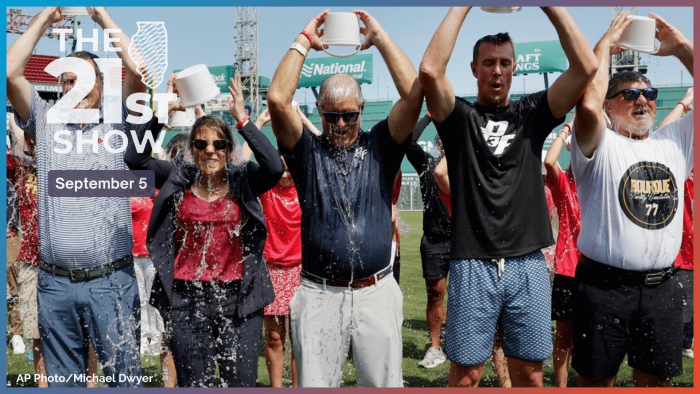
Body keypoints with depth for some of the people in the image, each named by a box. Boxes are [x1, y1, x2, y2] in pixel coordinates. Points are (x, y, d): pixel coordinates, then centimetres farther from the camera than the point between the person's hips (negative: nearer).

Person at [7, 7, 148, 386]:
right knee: (62, 380, 15)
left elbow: (139, 71, -8)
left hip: (111, 280, -2)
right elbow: (10, 73, 1)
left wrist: (102, 16, 2)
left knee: (125, 376, 4)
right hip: (55, 283, 3)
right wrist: (45, 17, 7)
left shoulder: (117, 123, 5)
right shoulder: (45, 123, 11)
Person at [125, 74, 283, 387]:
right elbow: (134, 158, -5)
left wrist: (243, 120, -20)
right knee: (193, 383, 14)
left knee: (242, 382, 6)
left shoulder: (243, 181, 0)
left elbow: (275, 167, -18)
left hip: (238, 301, -1)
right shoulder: (177, 179, 4)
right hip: (186, 302, 1)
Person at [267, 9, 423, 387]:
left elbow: (414, 94, -6)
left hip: (376, 292, 1)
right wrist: (304, 40, -2)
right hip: (319, 294, 0)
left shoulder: (379, 146, 6)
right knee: (314, 385, 7)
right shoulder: (308, 151, 4)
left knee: (384, 384, 10)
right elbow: (278, 98, -10)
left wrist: (379, 37, -2)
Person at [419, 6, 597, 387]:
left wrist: (549, 5, -5)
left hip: (529, 265, 2)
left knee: (529, 372, 10)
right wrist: (463, 5, -9)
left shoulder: (532, 113, 10)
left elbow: (586, 67, -3)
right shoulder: (460, 116, 4)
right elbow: (430, 70, -15)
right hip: (473, 265, -2)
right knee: (466, 373, 4)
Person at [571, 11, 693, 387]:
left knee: (656, 380, 17)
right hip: (605, 287, -4)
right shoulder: (601, 145, -6)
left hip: (662, 287, 5)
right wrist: (606, 41, -12)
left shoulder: (674, 141, 11)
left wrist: (680, 46, 1)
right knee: (596, 380, 9)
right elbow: (588, 103, -25)